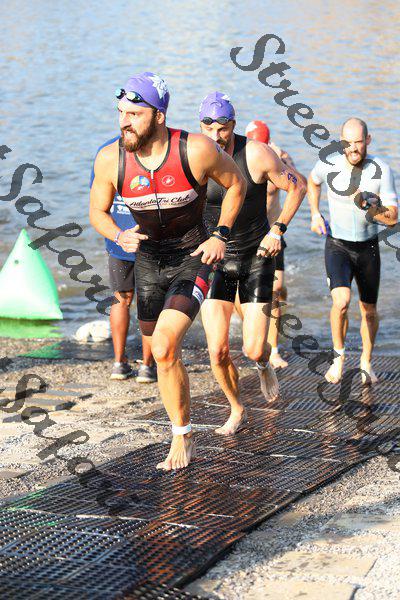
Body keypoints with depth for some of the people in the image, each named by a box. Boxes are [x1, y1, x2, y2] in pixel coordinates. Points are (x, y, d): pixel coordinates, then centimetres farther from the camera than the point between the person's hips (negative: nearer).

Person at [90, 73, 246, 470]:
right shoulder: (110, 159, -14)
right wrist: (119, 236, -19)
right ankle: (182, 419, 43)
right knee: (161, 350, 17)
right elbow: (97, 212, 1)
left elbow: (236, 183, -2)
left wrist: (221, 235, -9)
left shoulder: (196, 150, -21)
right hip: (148, 259, 4)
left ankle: (181, 437, -4)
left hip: (193, 258, -4)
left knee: (164, 348, -20)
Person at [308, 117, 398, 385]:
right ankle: (339, 355, -2)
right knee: (341, 301, -25)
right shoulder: (329, 166, -12)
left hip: (368, 247, 2)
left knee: (369, 310, 13)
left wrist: (369, 206, -29)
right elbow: (313, 182, 14)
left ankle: (366, 363, 37)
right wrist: (315, 214, 7)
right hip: (337, 246, -1)